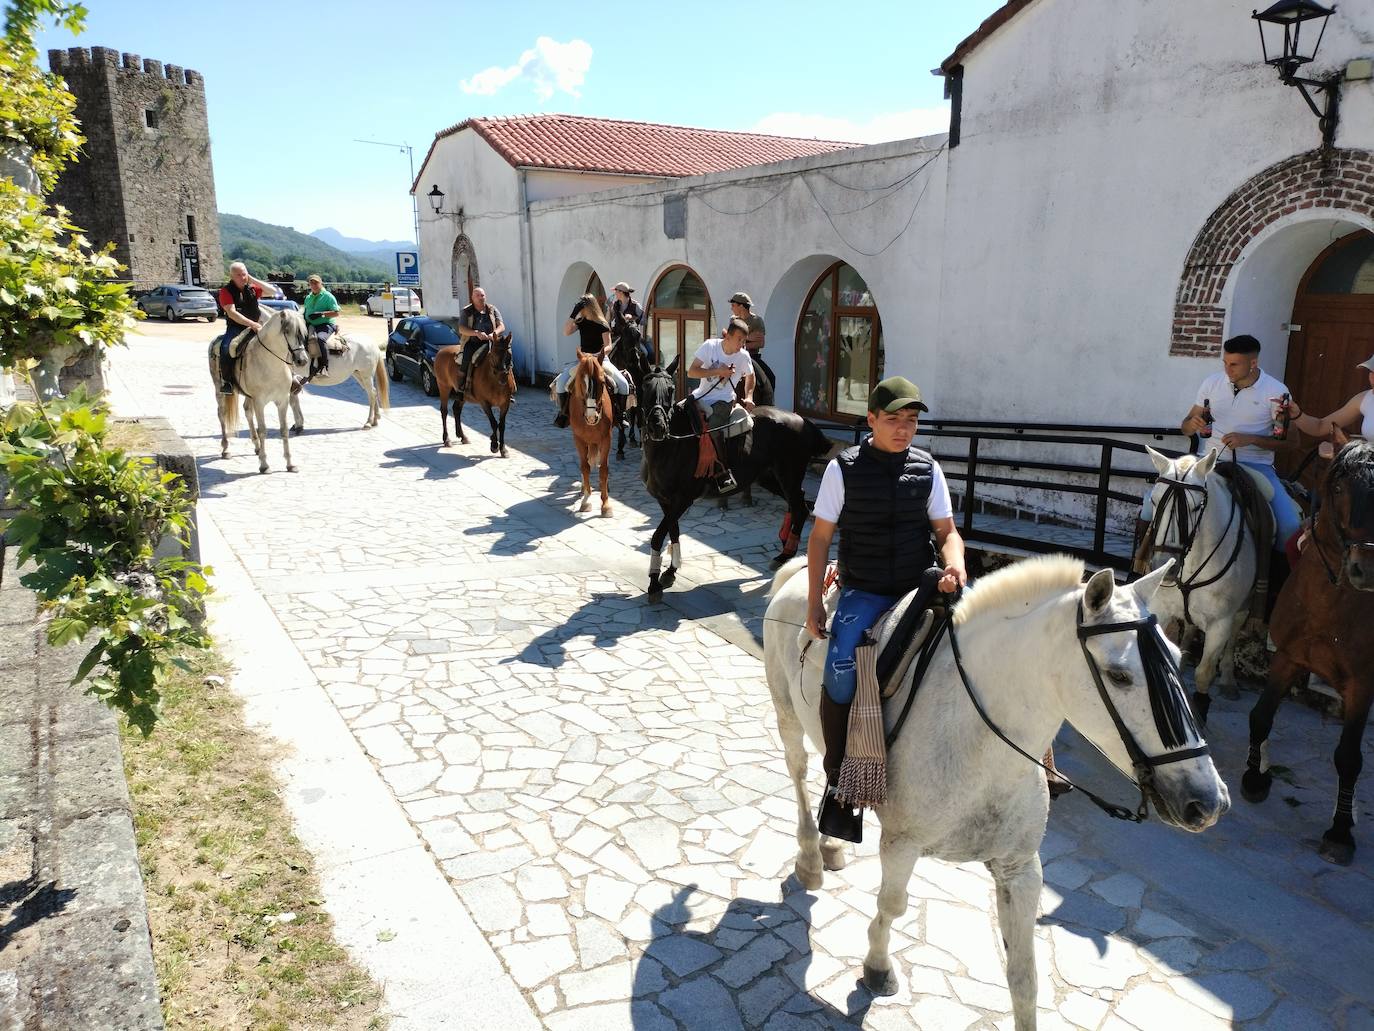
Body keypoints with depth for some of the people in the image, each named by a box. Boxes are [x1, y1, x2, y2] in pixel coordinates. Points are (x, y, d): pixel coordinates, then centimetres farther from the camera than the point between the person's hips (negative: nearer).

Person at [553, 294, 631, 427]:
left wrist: (599, 355, -31)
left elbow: (608, 346, -11)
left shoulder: (602, 325, -8)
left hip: (601, 359, -3)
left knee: (623, 384, -21)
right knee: (560, 382, -17)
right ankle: (563, 412, -3)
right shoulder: (581, 322, 6)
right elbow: (566, 332, -7)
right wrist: (574, 314, -11)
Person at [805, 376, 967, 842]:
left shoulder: (927, 469, 5)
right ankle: (837, 781, -6)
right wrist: (814, 603, -3)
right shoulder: (844, 468, -2)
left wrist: (955, 564, -15)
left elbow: (946, 529, 8)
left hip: (920, 590, 3)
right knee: (840, 674, -26)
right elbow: (820, 537, 1)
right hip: (862, 592, -3)